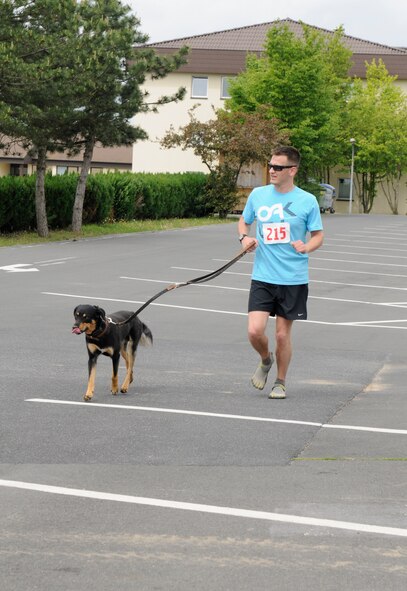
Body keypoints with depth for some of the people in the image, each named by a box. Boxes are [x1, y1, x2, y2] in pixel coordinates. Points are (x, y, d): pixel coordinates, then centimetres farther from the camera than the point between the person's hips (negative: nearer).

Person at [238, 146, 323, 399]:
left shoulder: (307, 201, -4)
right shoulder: (258, 195, 3)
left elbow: (318, 235, 4)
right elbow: (244, 221, 19)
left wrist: (306, 247, -18)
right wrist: (245, 237, -2)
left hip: (294, 279, -2)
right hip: (262, 276, 2)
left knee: (283, 334, 5)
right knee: (255, 330, -10)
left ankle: (281, 382, 26)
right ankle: (266, 360, 24)